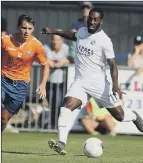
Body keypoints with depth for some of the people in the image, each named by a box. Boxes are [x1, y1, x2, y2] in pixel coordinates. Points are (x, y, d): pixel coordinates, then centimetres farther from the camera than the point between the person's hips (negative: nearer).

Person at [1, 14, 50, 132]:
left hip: (21, 84, 1)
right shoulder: (6, 40, -11)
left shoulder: (36, 45, -9)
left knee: (5, 118, 3)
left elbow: (45, 65, 2)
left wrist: (43, 85, -10)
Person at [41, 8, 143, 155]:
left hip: (98, 82, -4)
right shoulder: (82, 31, 6)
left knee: (119, 115, 2)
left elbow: (112, 65, -13)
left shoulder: (104, 41, -12)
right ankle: (61, 143, -33)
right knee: (67, 105, -24)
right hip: (80, 82, 4)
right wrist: (54, 32, 30)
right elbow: (73, 35, 33)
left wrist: (115, 86, -24)